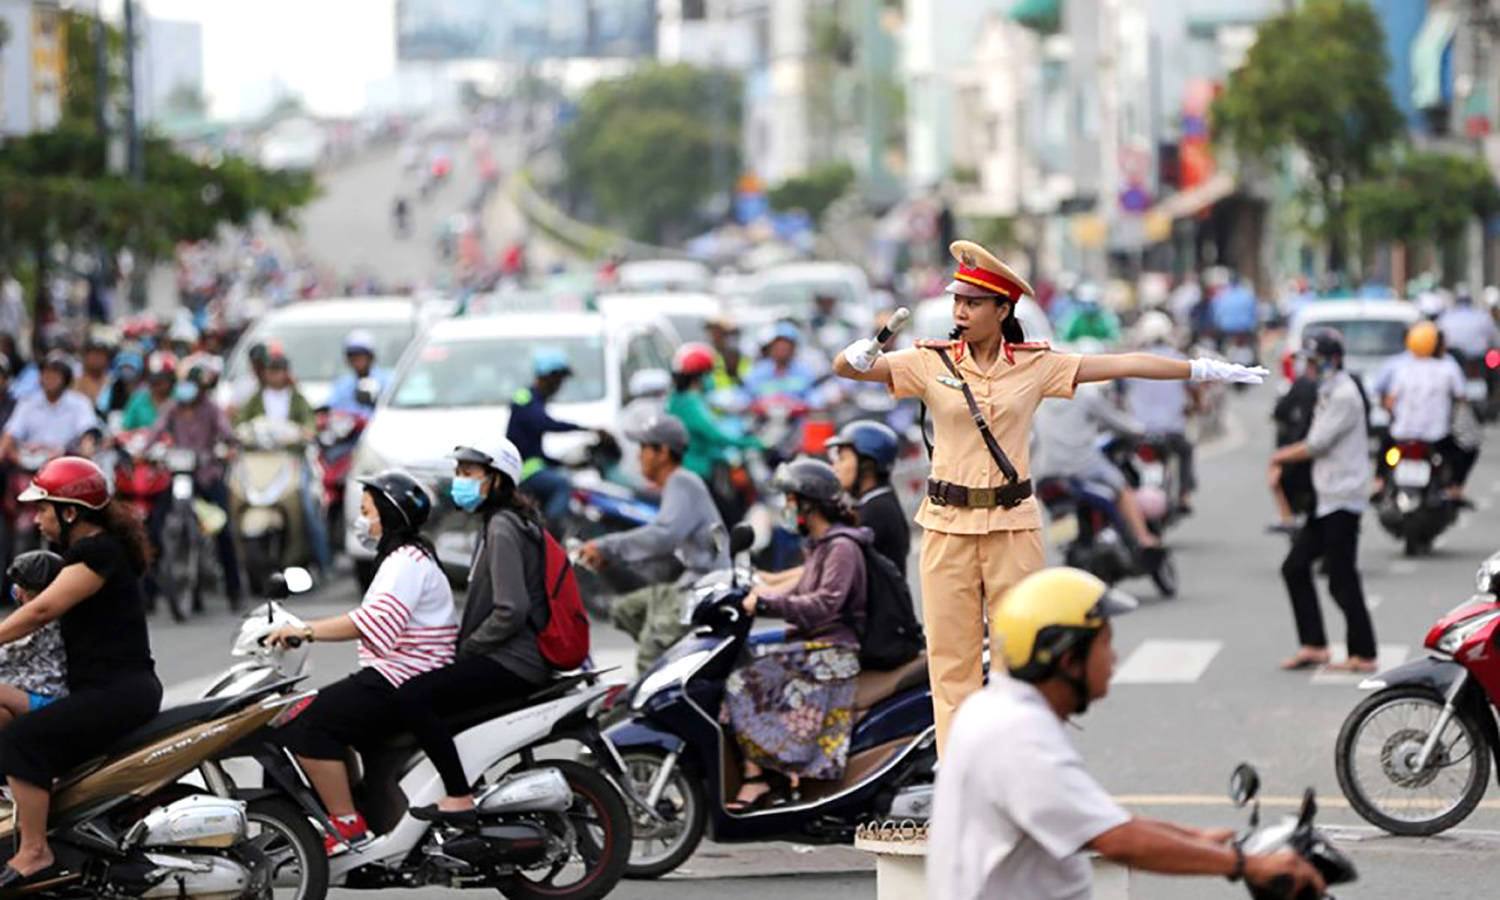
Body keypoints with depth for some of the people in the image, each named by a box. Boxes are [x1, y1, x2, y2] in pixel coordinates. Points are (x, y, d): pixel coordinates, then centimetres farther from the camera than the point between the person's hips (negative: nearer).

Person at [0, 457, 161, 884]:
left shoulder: (98, 552, -13)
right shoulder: (89, 549, 19)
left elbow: (44, 609, -21)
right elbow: (49, 612, 20)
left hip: (119, 692, -11)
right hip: (113, 689, 11)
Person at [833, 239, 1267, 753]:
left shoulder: (1034, 366, 1)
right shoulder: (931, 363, -1)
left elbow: (1123, 365, 2)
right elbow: (845, 368, -7)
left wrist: (1205, 370, 2)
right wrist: (859, 357, -32)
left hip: (1012, 525, 0)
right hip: (948, 524, 0)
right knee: (951, 655, 1)